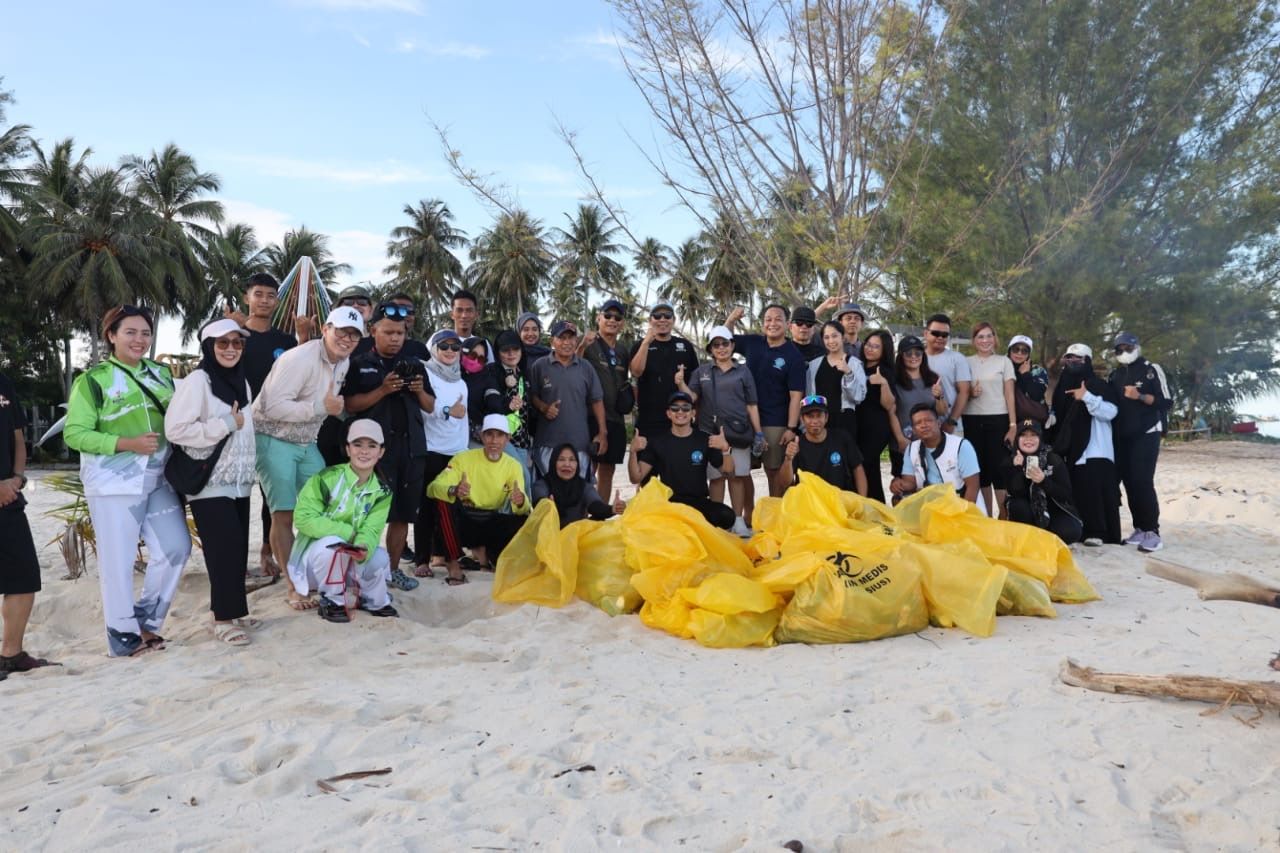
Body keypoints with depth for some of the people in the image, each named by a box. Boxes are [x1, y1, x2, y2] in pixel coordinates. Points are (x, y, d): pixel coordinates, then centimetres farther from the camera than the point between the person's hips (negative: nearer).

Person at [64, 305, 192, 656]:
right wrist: (127, 444, -21)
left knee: (176, 547, 4)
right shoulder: (93, 379, -5)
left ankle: (146, 620, 21)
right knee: (118, 560, 0)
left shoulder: (161, 373, 12)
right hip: (114, 482, -5)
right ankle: (124, 636, 13)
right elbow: (75, 434, -11)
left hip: (157, 480, 6)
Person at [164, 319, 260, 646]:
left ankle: (235, 610, 18)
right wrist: (226, 425, -18)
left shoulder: (241, 382, 13)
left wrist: (250, 469, 17)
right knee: (224, 548, -9)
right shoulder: (197, 381, -11)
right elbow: (175, 429, -20)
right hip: (208, 483, -7)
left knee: (238, 548, 8)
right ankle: (224, 618, 0)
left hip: (238, 481, 7)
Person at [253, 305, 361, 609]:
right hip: (273, 441, -8)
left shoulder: (344, 362, 5)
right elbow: (273, 406, -28)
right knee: (284, 515, -5)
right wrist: (321, 407, -25)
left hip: (306, 443, 8)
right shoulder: (300, 359, -22)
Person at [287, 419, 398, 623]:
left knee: (379, 558, -26)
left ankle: (374, 601, 7)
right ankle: (332, 601, -11)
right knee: (333, 543, -35)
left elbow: (371, 530, -15)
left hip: (349, 561, 4)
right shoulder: (327, 478, -18)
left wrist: (363, 548, -39)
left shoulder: (382, 491, -4)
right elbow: (303, 519, -23)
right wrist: (348, 532, -26)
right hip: (315, 555, -3)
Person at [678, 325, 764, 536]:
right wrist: (680, 382, -16)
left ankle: (739, 521, 11)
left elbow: (752, 405, 7)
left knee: (738, 476, 2)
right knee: (716, 477, 4)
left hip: (739, 432, 0)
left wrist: (759, 433, 2)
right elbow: (691, 397, 2)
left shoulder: (743, 371, 9)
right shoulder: (702, 371, 11)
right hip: (711, 433, 0)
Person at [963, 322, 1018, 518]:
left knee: (999, 468, -6)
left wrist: (1013, 425, -4)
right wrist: (971, 393, -10)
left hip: (998, 420, -2)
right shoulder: (967, 362, 8)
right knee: (980, 468, 5)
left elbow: (1009, 395, 2)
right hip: (972, 421, 2)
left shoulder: (1004, 361, 4)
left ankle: (1004, 517, 1)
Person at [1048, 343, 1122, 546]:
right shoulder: (1063, 386, 17)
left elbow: (1110, 411, -15)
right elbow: (1058, 415, 30)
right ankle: (1075, 530, 11)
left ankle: (1096, 532, -7)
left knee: (1095, 490, -10)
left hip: (1095, 451, -6)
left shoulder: (1098, 384, -2)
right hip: (1070, 449, 6)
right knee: (1075, 491, 5)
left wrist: (1087, 397, -21)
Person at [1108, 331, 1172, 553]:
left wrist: (1139, 396, -21)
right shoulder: (1115, 375, 15)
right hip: (1122, 437, 6)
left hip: (1146, 435, -6)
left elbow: (1166, 401, -9)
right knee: (1129, 483, 4)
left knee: (1143, 482, -12)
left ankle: (1152, 533, -9)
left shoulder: (1152, 370, -2)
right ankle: (1139, 530, 11)